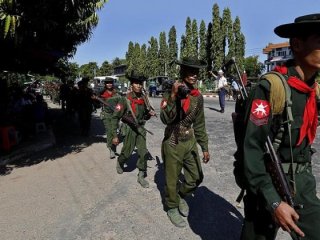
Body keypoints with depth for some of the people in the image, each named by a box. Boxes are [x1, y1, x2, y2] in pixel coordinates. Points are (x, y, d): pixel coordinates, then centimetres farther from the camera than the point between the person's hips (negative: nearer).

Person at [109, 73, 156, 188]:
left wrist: (149, 114, -8)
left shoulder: (143, 98, -1)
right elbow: (115, 117, -15)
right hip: (129, 129, -4)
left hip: (141, 128, 4)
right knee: (127, 153, 9)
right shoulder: (125, 99, -17)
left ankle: (141, 176, 13)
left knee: (143, 152, -2)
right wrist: (114, 135, -17)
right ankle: (119, 162, 44)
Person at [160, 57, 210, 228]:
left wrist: (205, 147, 8)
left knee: (196, 177, 13)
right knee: (172, 180, 10)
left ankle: (181, 196, 42)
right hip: (173, 143, -5)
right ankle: (172, 208, 37)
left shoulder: (198, 96, 1)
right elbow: (165, 119, -28)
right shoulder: (170, 94, -13)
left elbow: (199, 124, 7)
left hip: (190, 142, 5)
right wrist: (173, 96, -37)